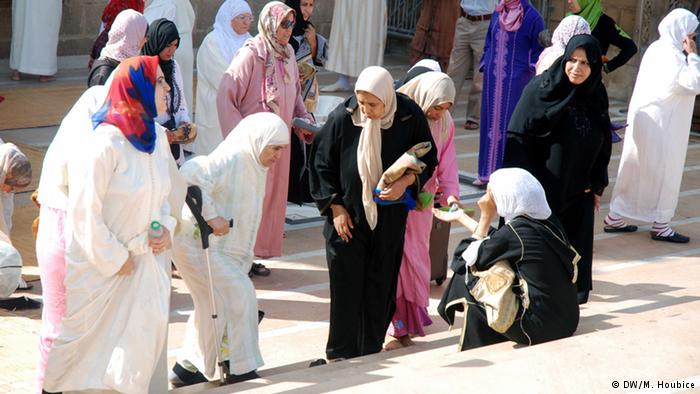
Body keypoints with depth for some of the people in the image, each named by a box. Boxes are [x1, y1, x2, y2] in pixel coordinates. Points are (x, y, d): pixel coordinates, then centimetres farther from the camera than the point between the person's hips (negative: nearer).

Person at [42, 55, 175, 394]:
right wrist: (114, 258, -13)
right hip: (98, 264, -7)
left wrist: (165, 227, -1)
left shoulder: (157, 137, 3)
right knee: (94, 339, 6)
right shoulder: (105, 144, -22)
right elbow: (85, 211, -21)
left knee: (144, 333, 7)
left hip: (143, 259, 7)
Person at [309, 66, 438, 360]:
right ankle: (341, 351, 10)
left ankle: (371, 348, 20)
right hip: (347, 214, -1)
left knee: (381, 284, 8)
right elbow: (322, 163, -4)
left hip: (389, 217, 1)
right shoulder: (342, 118, -15)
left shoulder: (410, 117, -12)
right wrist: (335, 206, -6)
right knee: (346, 283, 0)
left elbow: (428, 158, 2)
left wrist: (406, 182, -16)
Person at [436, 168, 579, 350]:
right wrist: (461, 217, 30)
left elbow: (471, 258, -2)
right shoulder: (547, 220, 5)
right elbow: (493, 241, 20)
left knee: (469, 282, 7)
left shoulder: (514, 231, -18)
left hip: (541, 327, -8)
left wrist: (486, 217, 4)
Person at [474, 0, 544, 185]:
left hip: (517, 80, -5)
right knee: (491, 122, 8)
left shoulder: (531, 17, -8)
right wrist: (485, 66, 14)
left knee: (510, 124, -3)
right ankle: (488, 172, 15)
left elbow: (539, 51, -3)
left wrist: (532, 70, -9)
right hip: (493, 79, 6)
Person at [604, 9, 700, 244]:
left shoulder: (656, 49, 8)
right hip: (662, 127, -9)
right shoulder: (672, 56, -20)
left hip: (643, 122, 9)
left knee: (634, 170, 14)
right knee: (664, 173, 3)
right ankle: (660, 225, 10)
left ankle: (615, 218, 19)